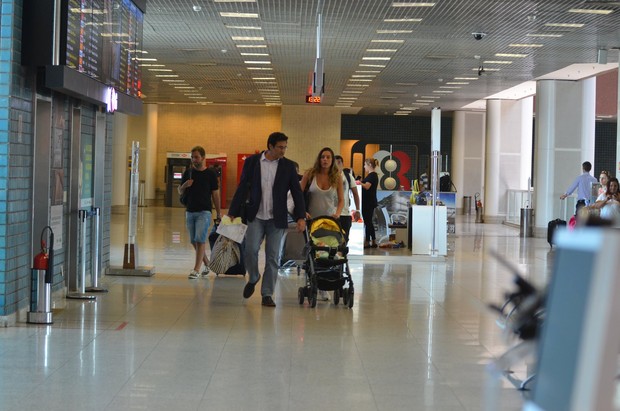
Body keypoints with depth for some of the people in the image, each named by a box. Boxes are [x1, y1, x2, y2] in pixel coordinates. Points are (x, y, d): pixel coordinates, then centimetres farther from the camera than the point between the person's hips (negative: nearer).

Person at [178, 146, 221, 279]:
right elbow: (180, 192, 15)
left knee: (200, 240, -13)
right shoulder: (188, 172, 9)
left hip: (204, 212, -5)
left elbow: (215, 194, 2)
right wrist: (184, 185, -8)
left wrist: (218, 213, 0)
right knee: (194, 241, 9)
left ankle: (196, 269, -13)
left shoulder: (210, 174, -1)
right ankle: (207, 263, 26)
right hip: (190, 211, 5)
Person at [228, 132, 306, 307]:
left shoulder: (288, 166, 3)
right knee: (251, 249, -13)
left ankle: (267, 294, 8)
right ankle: (253, 278, 16)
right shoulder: (252, 161, 1)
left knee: (272, 257, 0)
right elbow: (242, 188, 4)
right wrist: (232, 213, 0)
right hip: (255, 216, -1)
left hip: (276, 219, 1)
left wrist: (301, 217, -7)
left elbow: (297, 192, 3)